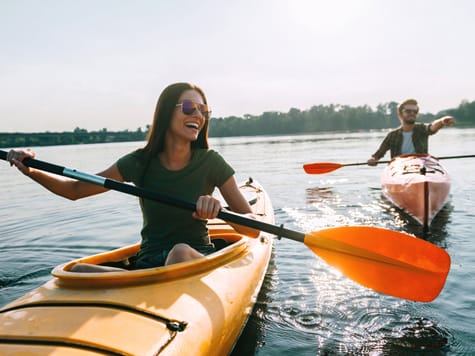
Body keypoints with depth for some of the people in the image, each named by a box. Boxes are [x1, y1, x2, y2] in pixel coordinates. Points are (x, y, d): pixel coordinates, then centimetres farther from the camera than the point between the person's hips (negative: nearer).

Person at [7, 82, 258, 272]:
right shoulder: (140, 162, -1)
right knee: (78, 271, -24)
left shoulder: (210, 163, -6)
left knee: (180, 251, -37)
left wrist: (220, 210, -29)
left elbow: (254, 229, -9)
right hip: (148, 264, 2)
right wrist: (31, 171, -8)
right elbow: (75, 190, 9)